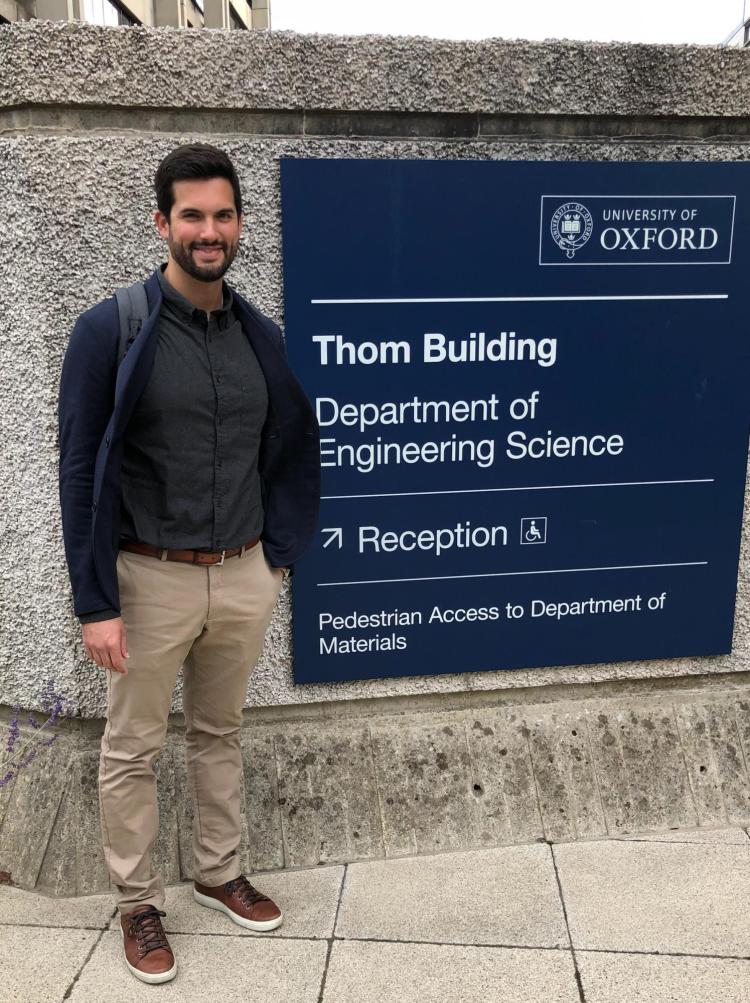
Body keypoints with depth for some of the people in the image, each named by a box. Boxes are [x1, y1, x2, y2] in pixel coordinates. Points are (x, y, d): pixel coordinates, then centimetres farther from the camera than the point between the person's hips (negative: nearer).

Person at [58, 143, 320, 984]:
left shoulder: (259, 336, 4)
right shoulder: (110, 330, -10)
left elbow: (295, 446, 14)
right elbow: (80, 470, -11)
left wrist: (279, 552, 9)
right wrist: (96, 604, -13)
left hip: (243, 577, 4)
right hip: (151, 579, -4)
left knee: (219, 734, 20)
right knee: (131, 750, 10)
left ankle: (218, 874, 39)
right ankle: (138, 904, 31)